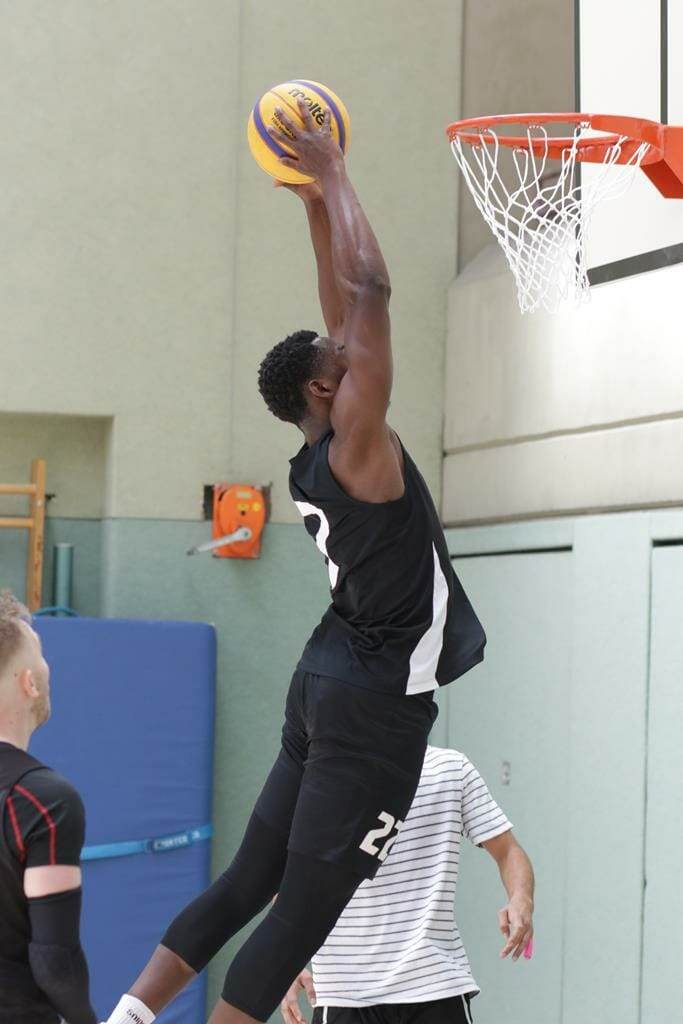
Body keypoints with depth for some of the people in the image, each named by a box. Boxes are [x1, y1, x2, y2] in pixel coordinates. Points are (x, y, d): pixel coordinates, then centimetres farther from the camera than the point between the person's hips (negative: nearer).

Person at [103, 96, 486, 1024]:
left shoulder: (322, 458, 8)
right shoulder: (355, 446, -16)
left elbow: (344, 316, 18)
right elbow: (370, 290, -20)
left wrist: (316, 200, 18)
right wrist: (331, 176, -10)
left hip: (335, 685, 9)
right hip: (375, 701, -9)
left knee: (250, 880, 12)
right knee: (305, 907, -6)